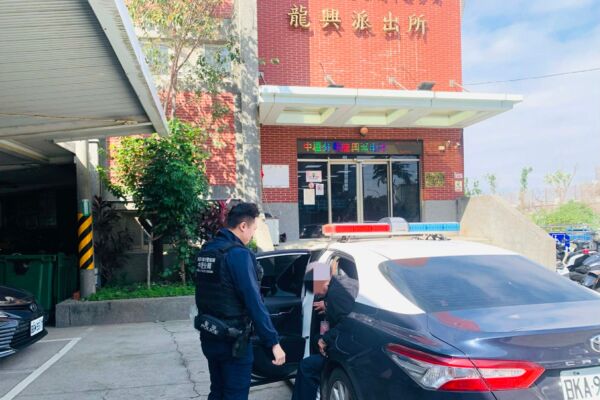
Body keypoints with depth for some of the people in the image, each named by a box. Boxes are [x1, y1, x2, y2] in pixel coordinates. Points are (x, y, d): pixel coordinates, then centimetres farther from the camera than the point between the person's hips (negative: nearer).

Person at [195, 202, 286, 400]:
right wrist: (273, 342, -21)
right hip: (232, 340, -8)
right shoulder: (239, 254, -21)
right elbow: (254, 302, -24)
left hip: (209, 336, 8)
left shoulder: (205, 251, 6)